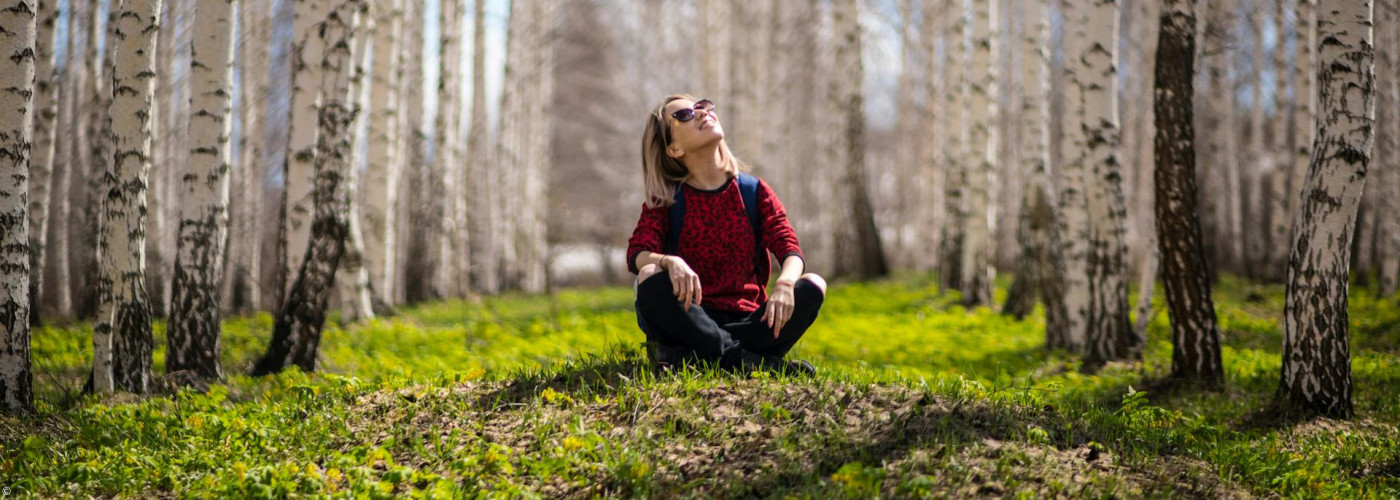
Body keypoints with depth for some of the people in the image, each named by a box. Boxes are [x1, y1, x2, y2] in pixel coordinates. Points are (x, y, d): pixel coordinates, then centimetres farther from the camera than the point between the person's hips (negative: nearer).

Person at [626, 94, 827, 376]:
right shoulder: (665, 200, 4)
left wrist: (785, 283, -28)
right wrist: (669, 262, -36)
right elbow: (636, 252, -12)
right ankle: (743, 359, -34)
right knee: (651, 278, -30)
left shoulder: (754, 191, 8)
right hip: (692, 319, -2)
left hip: (745, 321, 2)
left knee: (813, 286, -23)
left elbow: (790, 249, -4)